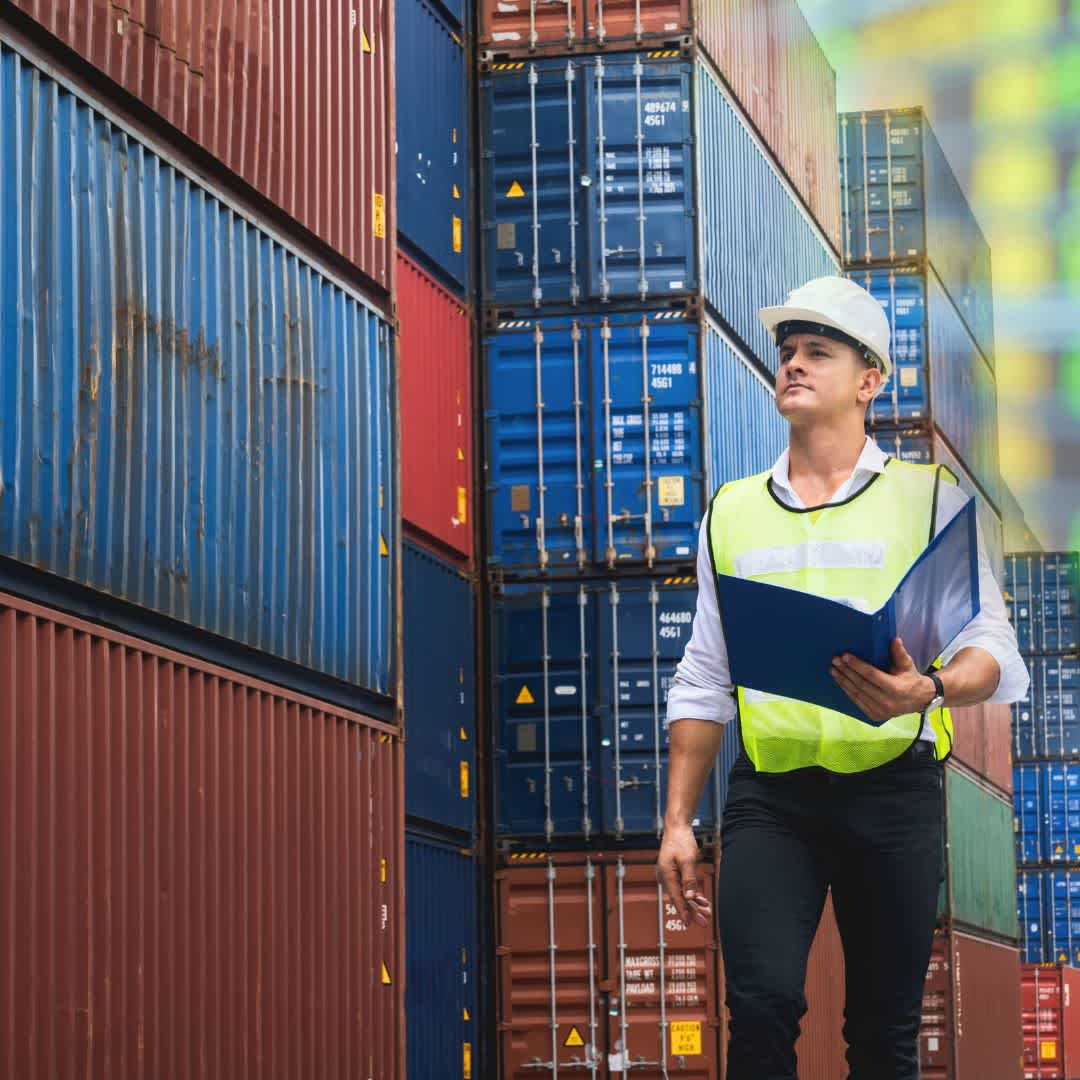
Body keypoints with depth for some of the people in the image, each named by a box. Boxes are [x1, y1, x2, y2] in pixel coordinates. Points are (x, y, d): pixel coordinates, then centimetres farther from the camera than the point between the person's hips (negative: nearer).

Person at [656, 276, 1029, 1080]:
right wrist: (677, 822, 9)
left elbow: (993, 653, -4)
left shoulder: (930, 499, 4)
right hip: (769, 796, 1)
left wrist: (929, 690, -27)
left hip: (893, 796, -1)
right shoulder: (732, 512, 13)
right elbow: (704, 683, 16)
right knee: (762, 1005, -18)